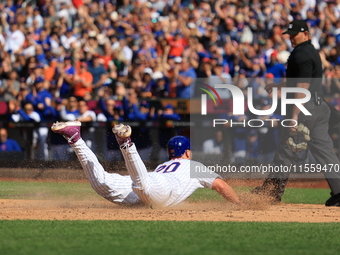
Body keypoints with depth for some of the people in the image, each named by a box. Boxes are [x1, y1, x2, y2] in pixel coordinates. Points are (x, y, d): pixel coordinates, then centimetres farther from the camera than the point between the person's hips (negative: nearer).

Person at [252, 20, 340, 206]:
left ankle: (273, 189, 8)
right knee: (323, 149, 5)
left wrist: (295, 116, -23)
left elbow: (302, 87, -21)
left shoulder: (302, 55, -14)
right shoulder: (311, 52, 17)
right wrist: (278, 86, 29)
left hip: (305, 107, -10)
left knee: (287, 149, 0)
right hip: (320, 106, 10)